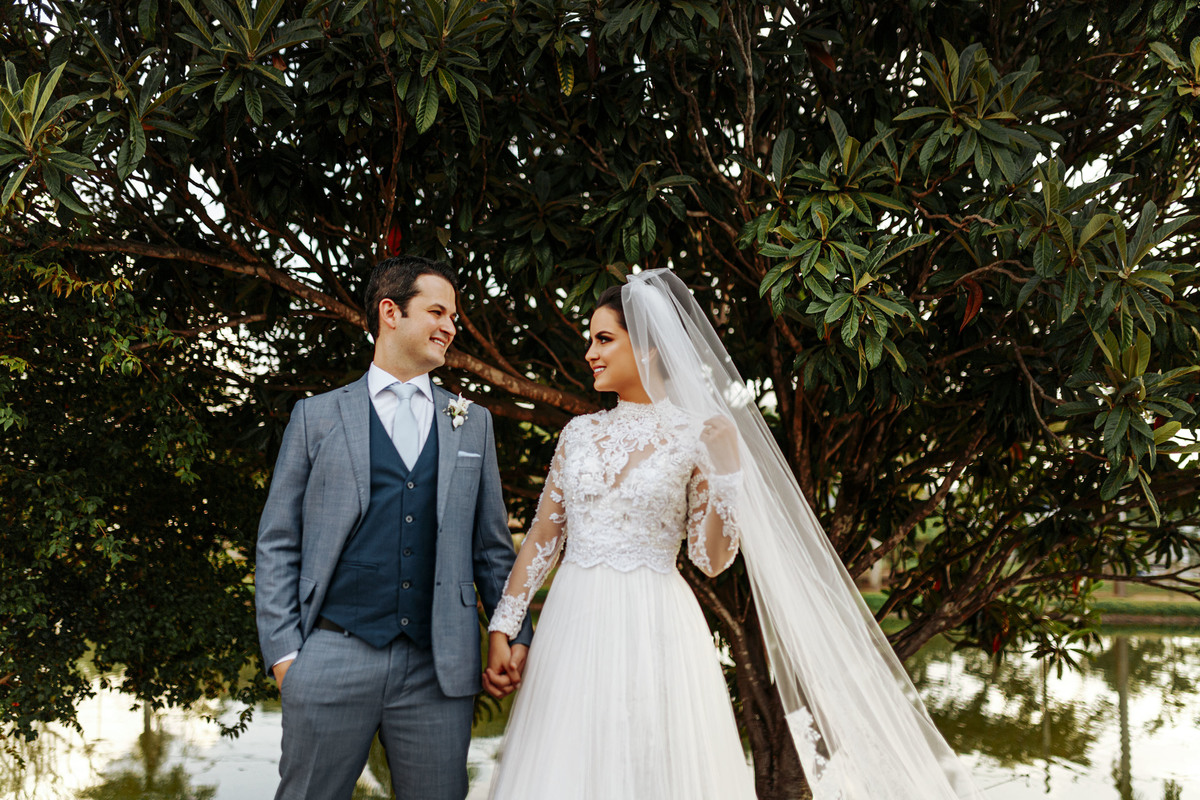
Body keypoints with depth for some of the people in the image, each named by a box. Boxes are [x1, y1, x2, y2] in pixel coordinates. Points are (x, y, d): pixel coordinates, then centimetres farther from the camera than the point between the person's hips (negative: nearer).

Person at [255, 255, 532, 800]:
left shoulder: (472, 423, 14)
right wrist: (282, 650, -3)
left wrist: (516, 637, 5)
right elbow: (278, 543, 6)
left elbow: (492, 546, 16)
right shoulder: (316, 416, 7)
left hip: (438, 671, 2)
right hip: (333, 657, -2)